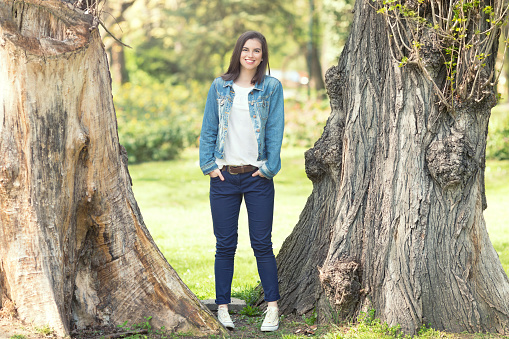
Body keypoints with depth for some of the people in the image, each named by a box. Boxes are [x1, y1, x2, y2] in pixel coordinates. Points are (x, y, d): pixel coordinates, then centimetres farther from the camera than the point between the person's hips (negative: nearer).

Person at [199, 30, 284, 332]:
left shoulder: (272, 87, 3)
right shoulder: (220, 87, 8)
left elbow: (275, 130, 1)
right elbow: (208, 129, 9)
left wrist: (269, 168, -6)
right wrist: (210, 165, 0)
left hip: (257, 176, -2)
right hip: (224, 177, 2)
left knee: (262, 244, 0)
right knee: (225, 245, 4)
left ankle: (273, 307, 8)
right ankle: (223, 308, 12)